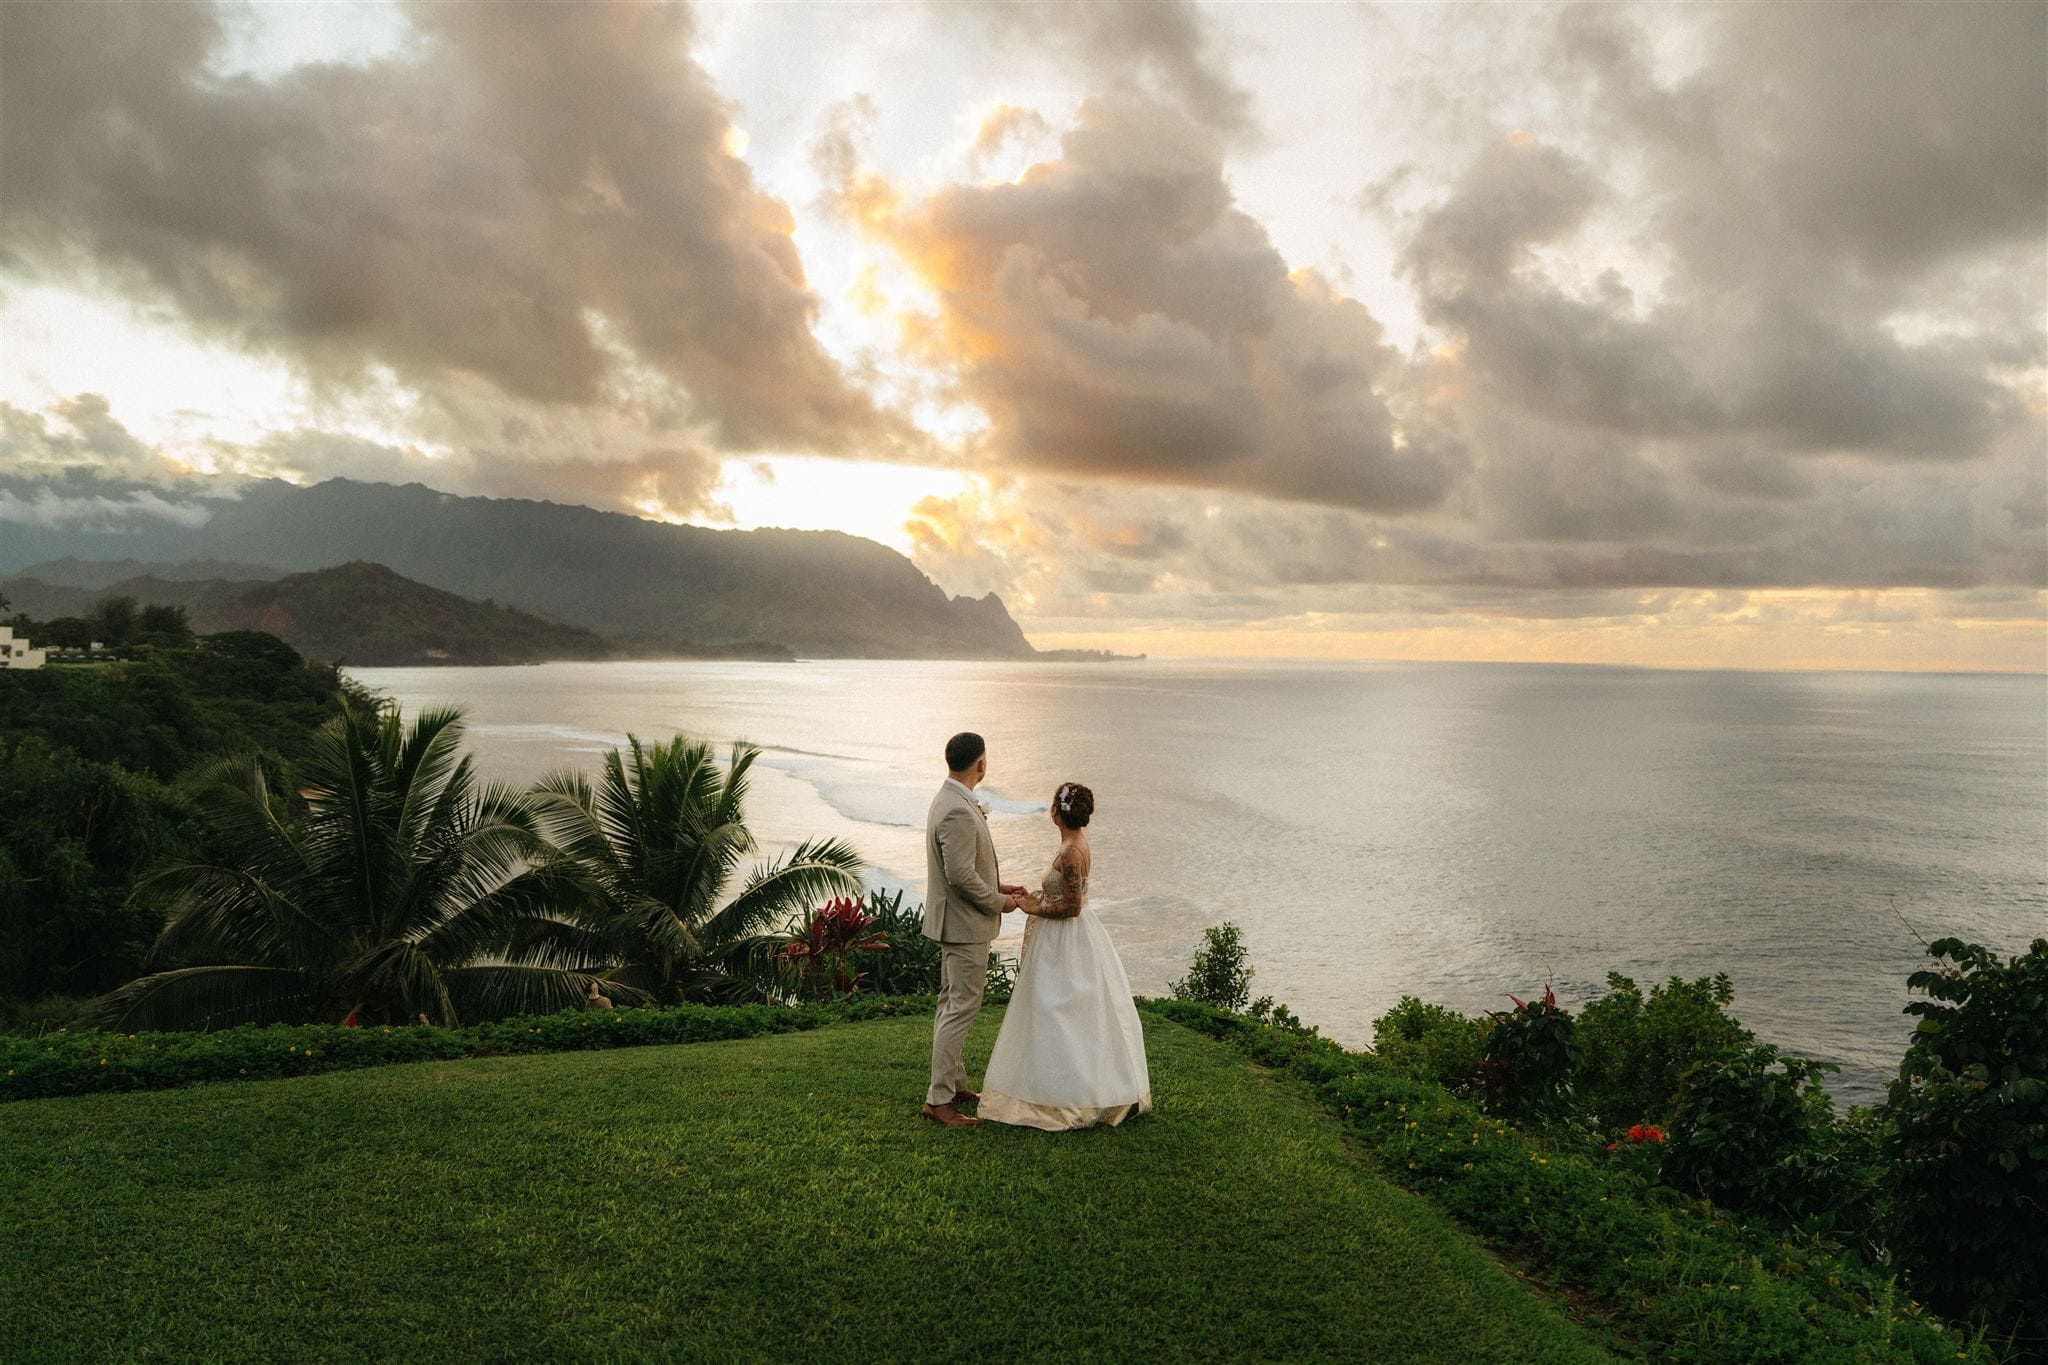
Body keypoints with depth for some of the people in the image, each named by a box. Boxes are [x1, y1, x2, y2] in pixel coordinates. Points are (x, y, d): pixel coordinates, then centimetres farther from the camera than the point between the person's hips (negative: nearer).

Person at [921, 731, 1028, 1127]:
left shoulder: (950, 802, 9)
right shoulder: (958, 812, -24)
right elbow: (960, 875, -26)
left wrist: (996, 888, 13)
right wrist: (999, 902, -13)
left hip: (956, 921, 11)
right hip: (965, 923, -11)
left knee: (951, 1003, 18)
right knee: (962, 1008, -5)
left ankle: (953, 1083, 29)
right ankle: (938, 1099, -1)